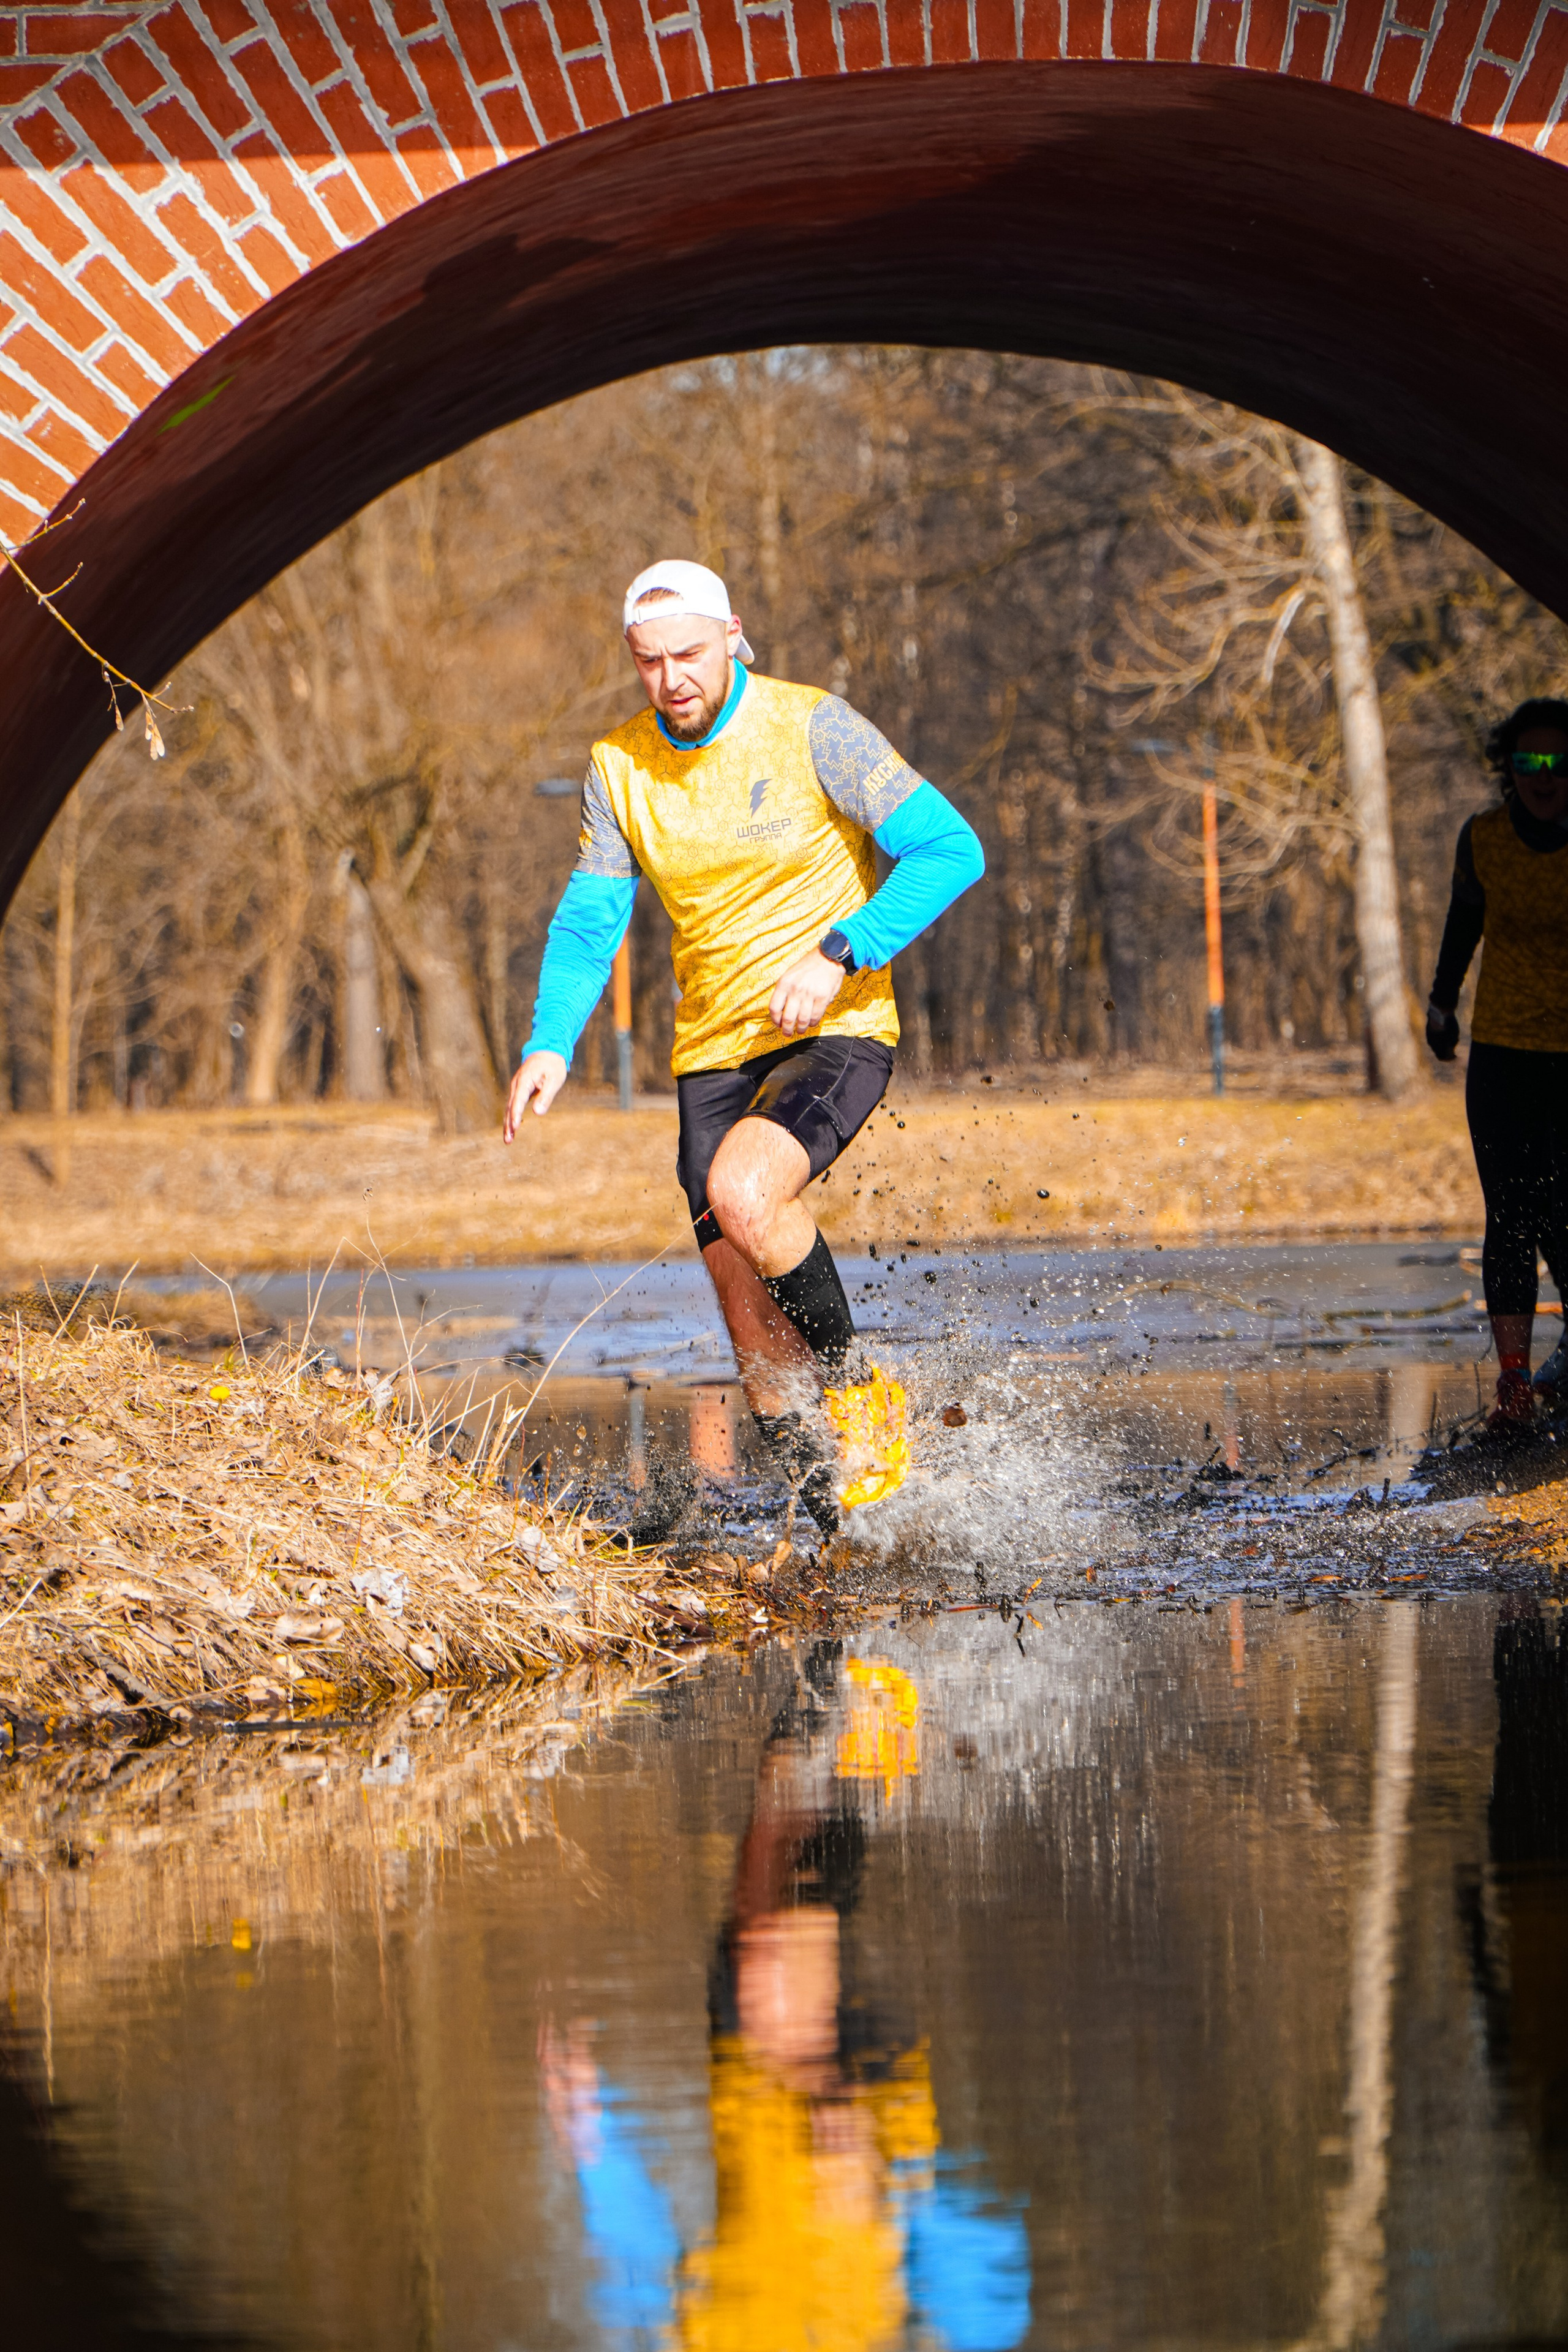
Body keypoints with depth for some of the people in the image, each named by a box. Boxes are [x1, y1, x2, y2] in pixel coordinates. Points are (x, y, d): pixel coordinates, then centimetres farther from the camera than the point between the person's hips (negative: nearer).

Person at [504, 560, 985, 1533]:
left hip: (837, 1033, -5)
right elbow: (589, 920, 12)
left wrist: (840, 953, -20)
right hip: (714, 1051, 5)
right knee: (751, 1309, -1)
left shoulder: (813, 729, -10)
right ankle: (834, 1504, 15)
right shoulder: (620, 766, 4)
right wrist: (551, 1046, -4)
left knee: (743, 1194, -31)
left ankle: (849, 1381, -8)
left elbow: (951, 850, -11)